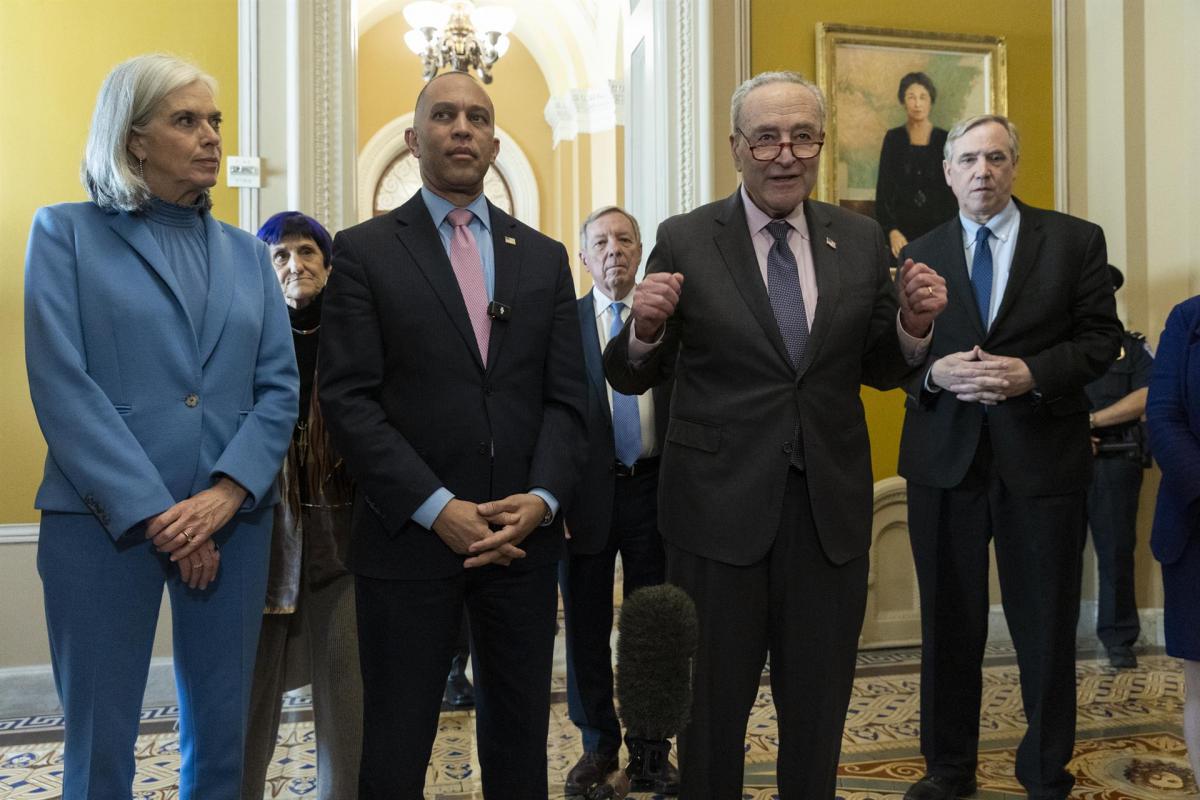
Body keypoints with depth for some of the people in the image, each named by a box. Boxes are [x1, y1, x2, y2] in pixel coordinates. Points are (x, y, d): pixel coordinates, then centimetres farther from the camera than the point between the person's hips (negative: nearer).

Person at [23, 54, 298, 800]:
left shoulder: (249, 254, 12)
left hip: (231, 520, 3)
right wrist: (153, 513, -13)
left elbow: (280, 388, 4)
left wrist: (226, 494, -12)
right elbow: (60, 385, -8)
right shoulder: (67, 232, 2)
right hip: (106, 519, -3)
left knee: (223, 737, 11)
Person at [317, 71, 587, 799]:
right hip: (411, 536, -3)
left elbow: (567, 397, 6)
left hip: (525, 535, 3)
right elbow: (349, 400, -7)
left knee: (520, 739, 14)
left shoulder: (544, 257, 11)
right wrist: (437, 508, -15)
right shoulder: (363, 251, 1)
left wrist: (542, 500, -10)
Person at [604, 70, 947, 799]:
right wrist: (646, 329, -24)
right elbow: (630, 379, -3)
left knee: (819, 710, 19)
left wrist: (914, 325, -11)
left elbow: (878, 370, 10)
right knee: (712, 711, 15)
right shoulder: (685, 241, -5)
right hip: (720, 507, -2)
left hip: (831, 508, 3)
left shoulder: (862, 240, 3)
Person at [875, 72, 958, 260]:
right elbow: (883, 189, 2)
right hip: (903, 229, 0)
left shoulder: (945, 140, 6)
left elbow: (954, 192, 7)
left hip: (939, 228, 0)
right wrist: (892, 231, -11)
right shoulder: (893, 139, 6)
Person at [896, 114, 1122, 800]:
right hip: (944, 458, 2)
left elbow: (1102, 336, -1)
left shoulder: (1076, 240, 3)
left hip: (1043, 458, -1)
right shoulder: (922, 254, 9)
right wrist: (934, 372, -15)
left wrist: (1032, 373, -17)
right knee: (949, 622, 11)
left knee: (1047, 626, 9)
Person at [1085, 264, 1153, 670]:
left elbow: (1145, 398, -3)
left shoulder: (1132, 347, 12)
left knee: (1117, 550, 1)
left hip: (1116, 463, 0)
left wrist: (1090, 419, -10)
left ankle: (1118, 638, 10)